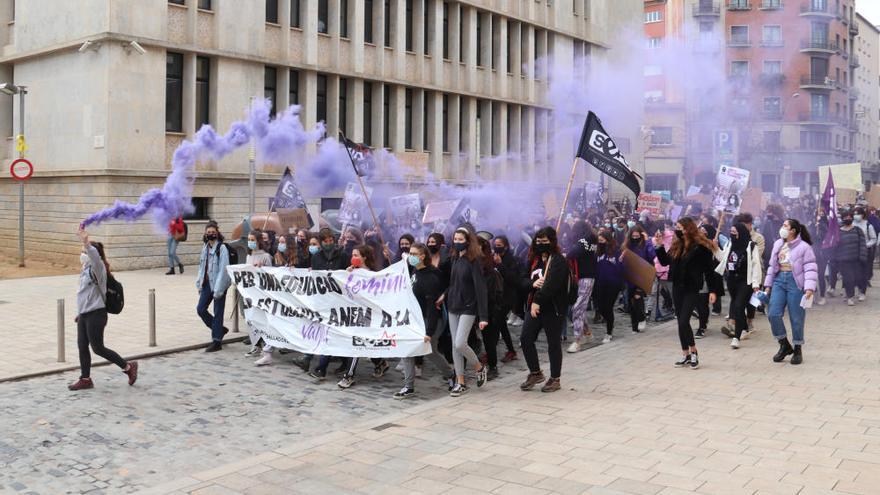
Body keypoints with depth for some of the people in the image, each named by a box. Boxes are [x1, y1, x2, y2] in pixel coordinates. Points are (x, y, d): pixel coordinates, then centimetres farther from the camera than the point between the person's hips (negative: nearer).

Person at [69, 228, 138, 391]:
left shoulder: (98, 268, -13)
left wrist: (86, 243, -55)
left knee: (98, 348, -4)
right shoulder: (86, 270, 14)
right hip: (84, 314, 9)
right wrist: (80, 312, 24)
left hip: (95, 314, -9)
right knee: (82, 347, 9)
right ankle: (85, 379, 18)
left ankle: (128, 366, 8)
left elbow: (95, 257, -38)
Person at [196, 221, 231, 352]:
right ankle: (220, 329, 25)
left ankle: (217, 341, 9)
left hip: (218, 285, -7)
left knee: (218, 313, 0)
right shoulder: (205, 247, 10)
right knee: (200, 309, 6)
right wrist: (199, 284, 11)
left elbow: (223, 270, -16)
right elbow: (202, 266, 16)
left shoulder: (222, 248, -12)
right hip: (207, 284, 7)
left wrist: (218, 290, -18)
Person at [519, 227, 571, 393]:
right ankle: (535, 373, 19)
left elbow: (551, 284, -24)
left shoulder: (558, 261, -12)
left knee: (554, 344, 3)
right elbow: (525, 280, 14)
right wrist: (533, 283, -9)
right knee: (525, 339, 3)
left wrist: (537, 301, -27)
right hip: (534, 306, 7)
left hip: (553, 309, -7)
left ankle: (555, 379, 16)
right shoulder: (535, 259, 13)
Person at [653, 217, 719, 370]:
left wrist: (712, 290, -10)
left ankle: (693, 352, 6)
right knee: (681, 322, 10)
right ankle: (686, 355, 18)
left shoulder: (701, 246, -11)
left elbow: (709, 270, -8)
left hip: (692, 289, -7)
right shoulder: (677, 245, 8)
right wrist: (659, 247, 1)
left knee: (683, 321, -12)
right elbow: (665, 261, 13)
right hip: (677, 288, 7)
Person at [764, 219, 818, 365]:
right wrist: (768, 285, 16)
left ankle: (797, 350, 17)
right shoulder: (778, 244, 12)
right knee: (773, 313, -5)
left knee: (796, 318, 1)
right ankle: (784, 345, 13)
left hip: (795, 282, -5)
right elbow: (772, 265, 17)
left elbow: (810, 269, -11)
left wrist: (809, 288, -21)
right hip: (779, 280, 6)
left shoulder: (804, 247, -7)